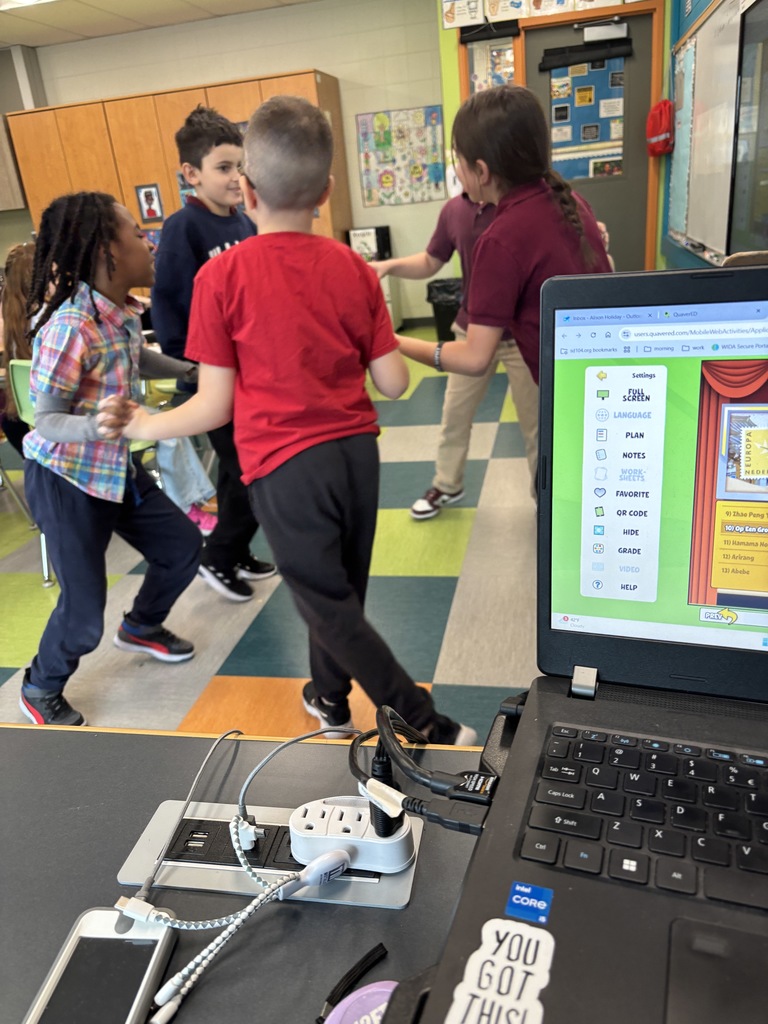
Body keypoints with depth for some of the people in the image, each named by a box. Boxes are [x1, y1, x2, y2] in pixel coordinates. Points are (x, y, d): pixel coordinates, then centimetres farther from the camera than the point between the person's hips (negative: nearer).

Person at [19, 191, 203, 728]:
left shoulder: (124, 311, -3)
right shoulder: (69, 325, -28)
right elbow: (45, 422, -25)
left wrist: (195, 367, 13)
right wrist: (97, 426, -44)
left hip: (116, 467, 8)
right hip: (65, 480, -8)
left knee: (183, 546, 15)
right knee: (85, 614, -2)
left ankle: (141, 627, 43)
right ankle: (40, 689, 29)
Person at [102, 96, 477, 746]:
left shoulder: (222, 277, -9)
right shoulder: (354, 268, 0)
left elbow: (215, 407, -7)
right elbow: (394, 384, 0)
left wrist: (141, 425, 9)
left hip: (284, 466, -4)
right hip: (357, 451, 5)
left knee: (329, 604, 11)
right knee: (343, 586, 23)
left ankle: (432, 729, 14)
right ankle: (330, 698, 46)